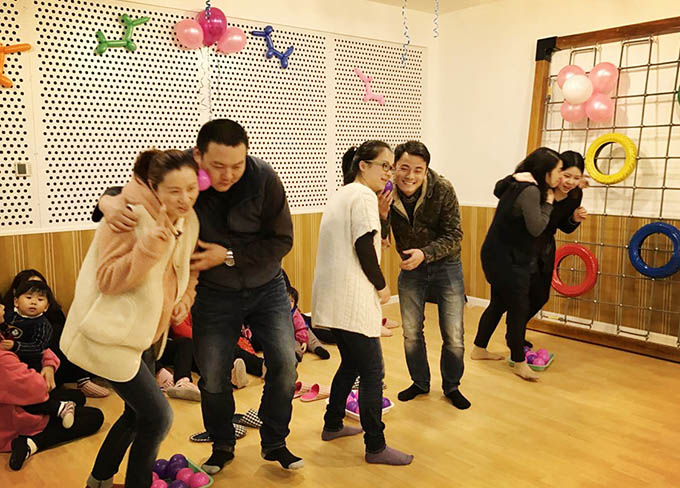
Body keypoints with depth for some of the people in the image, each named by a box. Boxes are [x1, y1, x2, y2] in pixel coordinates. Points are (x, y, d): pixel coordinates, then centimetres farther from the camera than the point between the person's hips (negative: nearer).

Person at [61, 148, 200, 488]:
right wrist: (152, 243, -37)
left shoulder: (187, 219, 1)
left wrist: (184, 299, 1)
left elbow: (189, 266, 18)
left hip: (146, 334, 8)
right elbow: (107, 280, -24)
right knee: (157, 417, -8)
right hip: (111, 335, -8)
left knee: (138, 414, 20)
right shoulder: (130, 216, -21)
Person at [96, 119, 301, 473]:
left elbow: (281, 241, -19)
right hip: (214, 293, 0)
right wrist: (110, 201, -29)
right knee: (213, 376, 6)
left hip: (266, 288, 0)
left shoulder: (264, 178, -23)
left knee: (284, 364, 2)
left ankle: (274, 443, 25)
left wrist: (228, 255, -27)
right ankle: (222, 446, 32)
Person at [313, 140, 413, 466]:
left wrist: (379, 216, 11)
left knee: (351, 363, 22)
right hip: (352, 298, -10)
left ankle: (332, 425, 33)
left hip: (332, 298, 10)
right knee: (372, 371, -2)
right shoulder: (364, 196, -10)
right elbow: (364, 247, -18)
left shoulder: (340, 195, 19)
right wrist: (381, 285, -7)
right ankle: (375, 447, 5)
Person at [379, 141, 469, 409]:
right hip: (410, 267, 2)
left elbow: (453, 236, -18)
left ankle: (451, 386, 25)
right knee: (411, 332, 10)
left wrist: (425, 253, -34)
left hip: (445, 264, -2)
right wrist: (382, 216, -37)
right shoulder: (386, 193, -17)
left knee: (453, 336, 2)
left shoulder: (443, 190, -23)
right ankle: (420, 382, 32)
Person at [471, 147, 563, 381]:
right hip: (507, 260, -11)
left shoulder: (518, 185, 12)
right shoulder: (531, 191, -19)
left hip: (501, 257, 11)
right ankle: (519, 363, 8)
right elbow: (536, 228, -21)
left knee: (499, 303, 19)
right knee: (519, 309, -3)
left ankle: (479, 349, 31)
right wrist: (548, 202, -9)